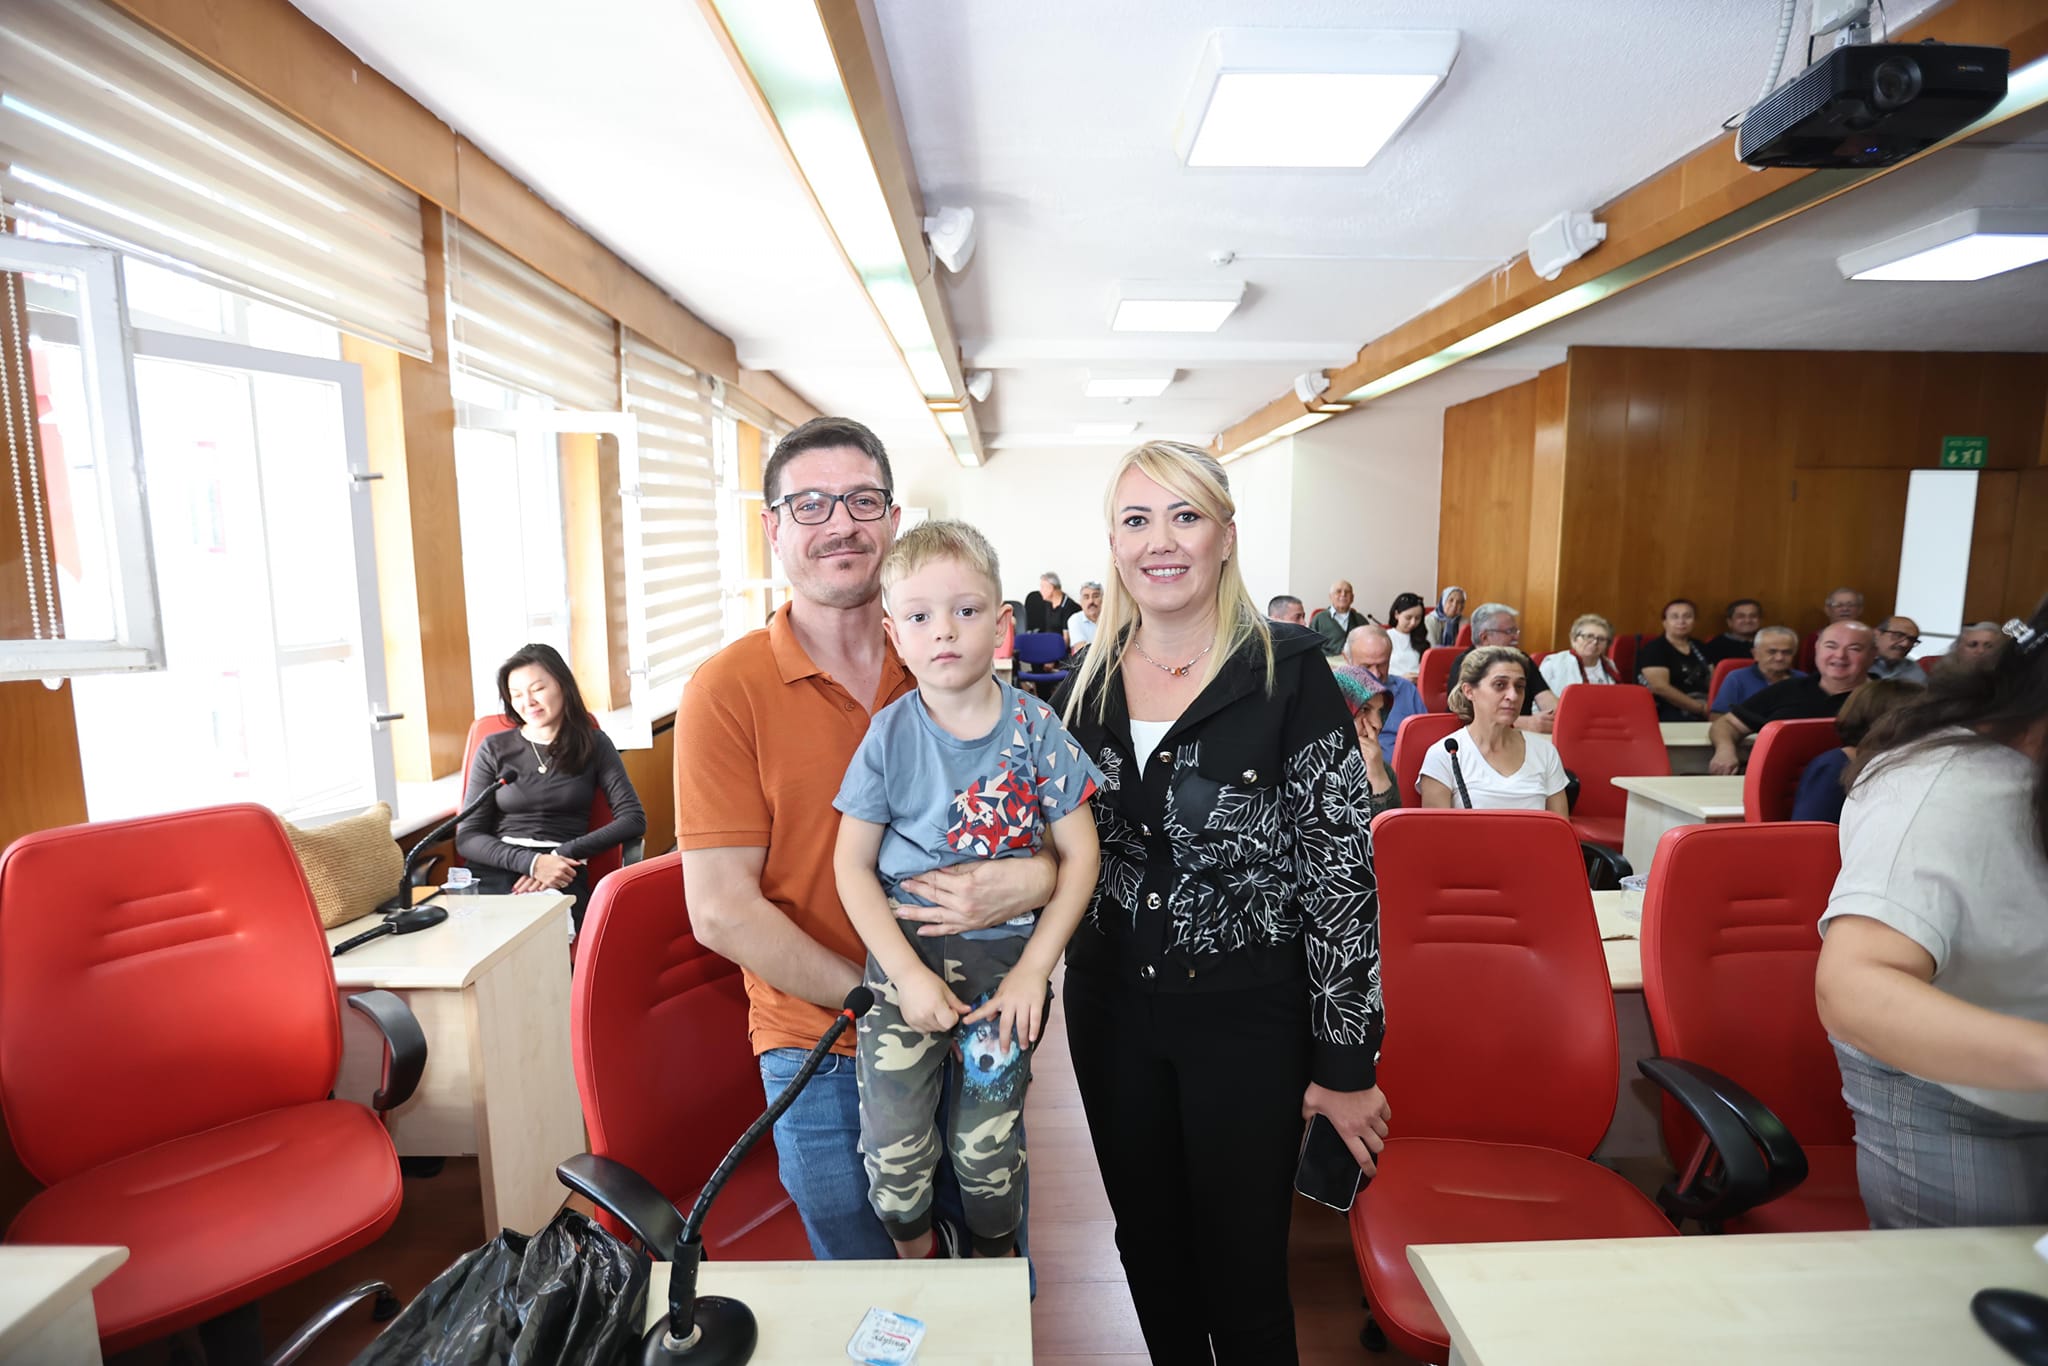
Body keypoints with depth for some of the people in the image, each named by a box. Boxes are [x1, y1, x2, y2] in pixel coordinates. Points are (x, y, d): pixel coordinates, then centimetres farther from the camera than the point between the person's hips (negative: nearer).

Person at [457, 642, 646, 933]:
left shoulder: (594, 744, 10)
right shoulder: (493, 749, 11)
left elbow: (633, 819, 1)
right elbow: (467, 837, 7)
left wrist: (564, 854, -12)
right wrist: (531, 861, -11)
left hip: (561, 874, -1)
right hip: (497, 868, 1)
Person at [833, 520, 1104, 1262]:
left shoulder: (1034, 727, -7)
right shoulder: (890, 734, -7)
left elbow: (1079, 854, -4)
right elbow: (852, 863, -4)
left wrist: (1033, 968, -10)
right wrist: (909, 973, -12)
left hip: (1008, 958, 0)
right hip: (906, 958, 1)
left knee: (986, 1146, 10)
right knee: (893, 1151, 2)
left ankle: (995, 1262, 41)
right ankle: (915, 1263, 34)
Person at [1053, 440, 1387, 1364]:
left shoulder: (1289, 674, -14)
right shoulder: (1087, 684, 0)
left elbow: (1342, 874, -12)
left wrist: (1345, 1061, -10)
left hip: (1248, 1015, -4)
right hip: (1112, 1008, 5)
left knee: (1242, 1267, 13)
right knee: (1148, 1247, 22)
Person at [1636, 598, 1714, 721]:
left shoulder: (1699, 648, 19)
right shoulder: (1654, 649, -2)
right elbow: (1660, 688, -14)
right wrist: (1701, 708, -13)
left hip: (1703, 714, 6)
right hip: (1668, 716, -6)